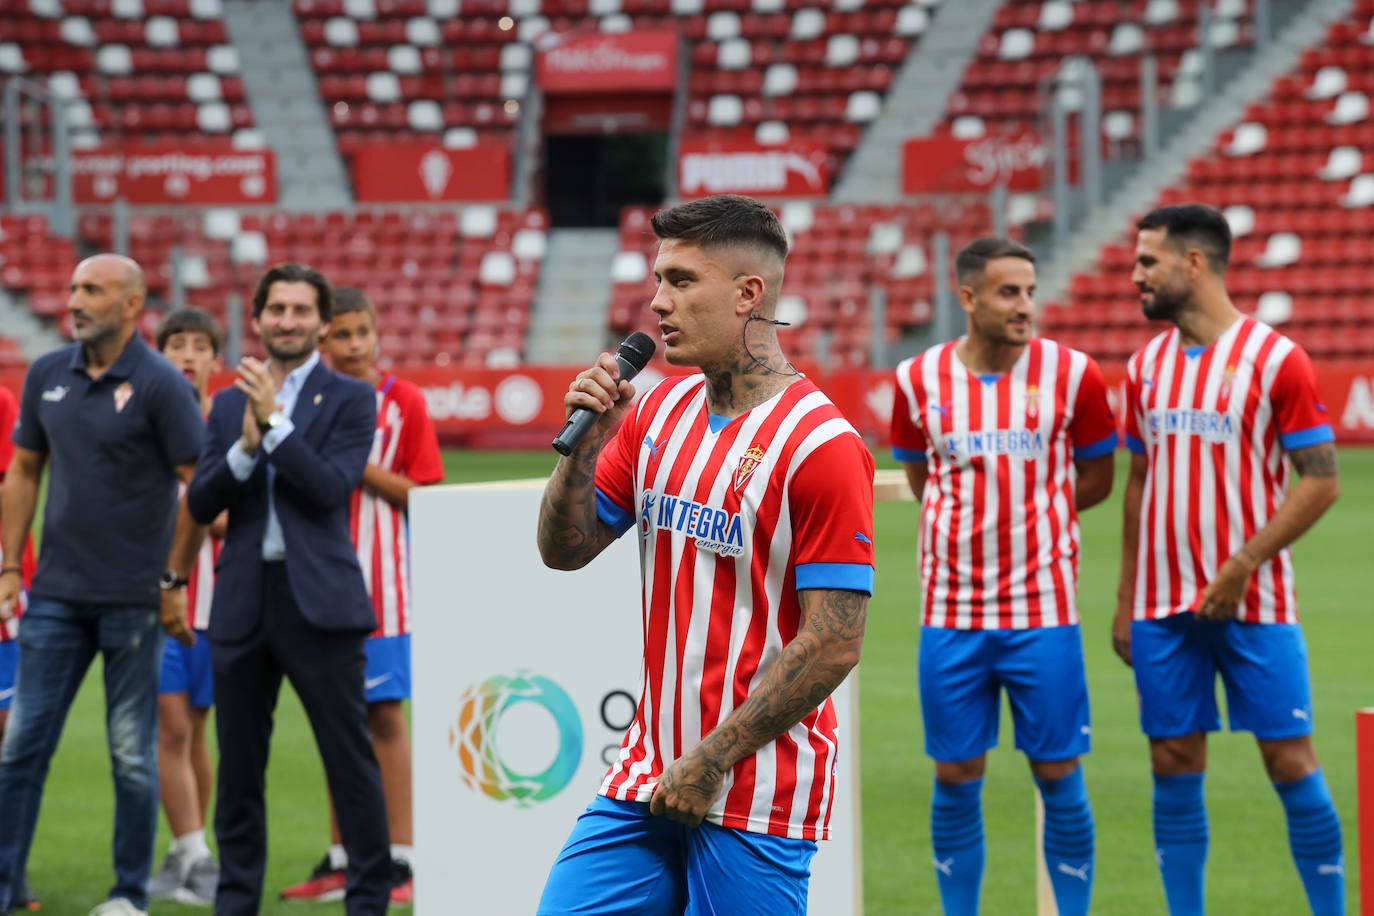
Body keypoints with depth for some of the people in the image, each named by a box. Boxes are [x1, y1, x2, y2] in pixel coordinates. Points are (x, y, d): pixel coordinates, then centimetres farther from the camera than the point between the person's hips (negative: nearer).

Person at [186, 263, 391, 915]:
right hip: (243, 599, 4)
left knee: (349, 758, -2)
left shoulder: (350, 399, 1)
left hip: (318, 600, -4)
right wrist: (245, 446, -10)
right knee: (238, 761, 8)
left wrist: (274, 423, -16)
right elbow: (200, 504, 5)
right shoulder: (230, 403, 13)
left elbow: (330, 488, -12)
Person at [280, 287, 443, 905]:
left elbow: (422, 494, -6)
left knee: (385, 715, -7)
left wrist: (360, 467, -14)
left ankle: (399, 860, -5)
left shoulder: (404, 402, -2)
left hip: (382, 581, -4)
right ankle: (340, 860, 15)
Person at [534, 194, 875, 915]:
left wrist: (711, 762, -14)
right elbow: (564, 550, 14)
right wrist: (584, 444, -4)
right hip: (648, 776, 7)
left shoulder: (821, 445, -13)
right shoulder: (658, 411, 10)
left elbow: (833, 644, -16)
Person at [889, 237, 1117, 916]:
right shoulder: (918, 379, 1)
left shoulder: (1072, 375, -3)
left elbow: (1096, 479, 7)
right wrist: (984, 508, 3)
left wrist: (1022, 505, 2)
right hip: (951, 613, 2)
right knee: (955, 778, 6)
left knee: (1058, 775, 2)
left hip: (1043, 611, -1)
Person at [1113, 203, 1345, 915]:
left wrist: (1242, 564, -16)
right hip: (1163, 606, 5)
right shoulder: (1145, 366, 10)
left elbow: (1321, 481, -8)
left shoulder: (1276, 360, -7)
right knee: (1174, 765, 4)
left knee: (1290, 761, -4)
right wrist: (1124, 601, 12)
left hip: (1253, 603, -5)